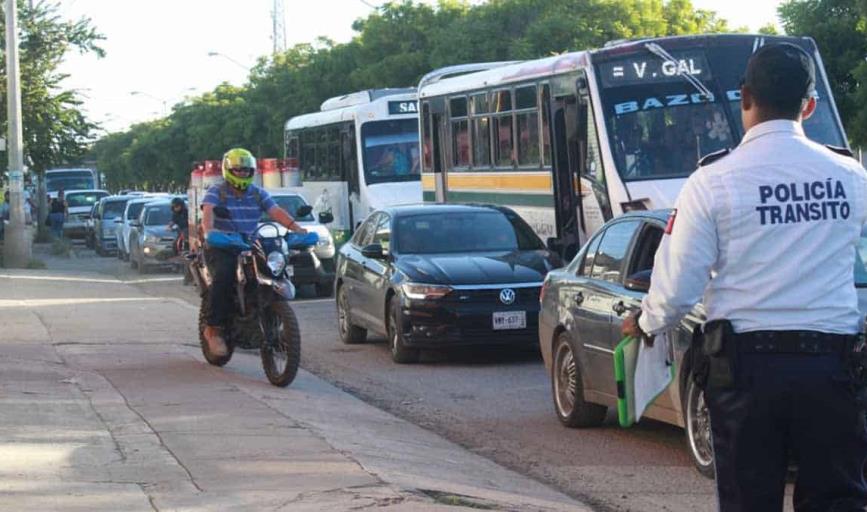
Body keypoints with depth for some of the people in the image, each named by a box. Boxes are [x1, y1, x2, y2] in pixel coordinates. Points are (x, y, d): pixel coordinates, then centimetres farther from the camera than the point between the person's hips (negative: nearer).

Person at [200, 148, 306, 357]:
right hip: (220, 247, -4)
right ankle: (214, 329, -24)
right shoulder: (216, 192, 2)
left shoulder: (258, 194, 13)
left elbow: (275, 211, -1)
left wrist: (295, 226, -20)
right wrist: (208, 229, -41)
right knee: (224, 276, -34)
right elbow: (208, 210, -18)